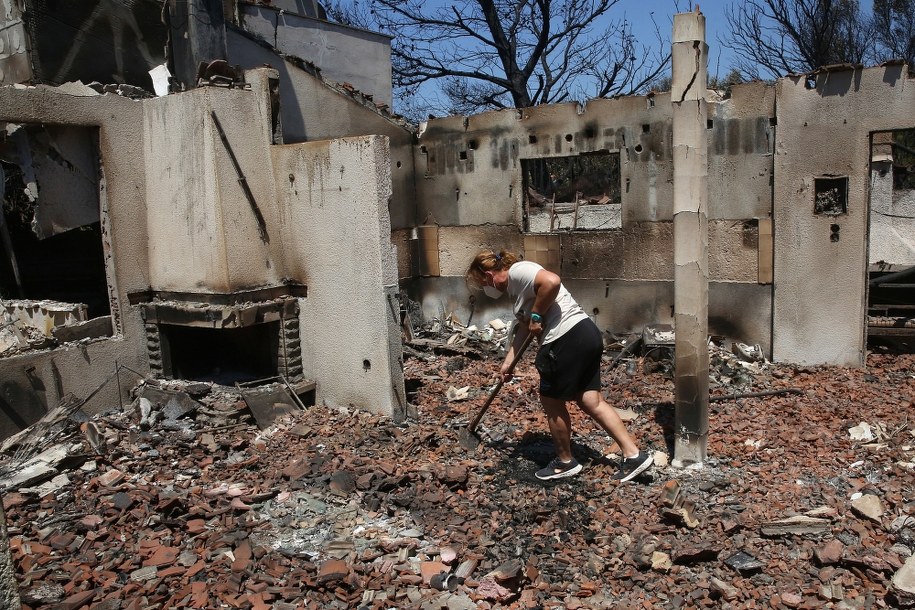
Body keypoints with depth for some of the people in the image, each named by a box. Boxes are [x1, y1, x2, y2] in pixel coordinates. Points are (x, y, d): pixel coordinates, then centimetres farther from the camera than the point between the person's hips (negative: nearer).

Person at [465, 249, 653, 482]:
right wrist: (508, 361, 26)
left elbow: (552, 281, -26)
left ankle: (565, 462, 24)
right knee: (592, 403, 11)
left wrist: (536, 315, -15)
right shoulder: (515, 285, 23)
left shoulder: (517, 271, -8)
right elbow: (524, 327, 28)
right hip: (586, 333, 10)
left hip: (568, 339, -10)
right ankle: (634, 455, 12)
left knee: (551, 402, 8)